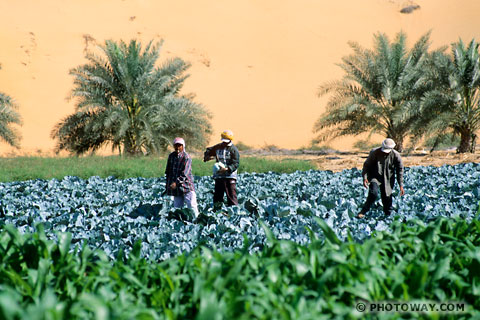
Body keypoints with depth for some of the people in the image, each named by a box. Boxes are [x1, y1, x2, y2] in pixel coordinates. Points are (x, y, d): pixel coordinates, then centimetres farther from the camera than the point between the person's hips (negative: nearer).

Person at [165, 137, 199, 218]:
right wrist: (168, 185, 16)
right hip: (175, 187, 5)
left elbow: (184, 174, -19)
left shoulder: (186, 157, -10)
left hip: (186, 186, -5)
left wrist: (176, 182, -29)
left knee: (191, 205, -10)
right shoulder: (171, 156, 9)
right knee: (177, 207, 5)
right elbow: (168, 171, 19)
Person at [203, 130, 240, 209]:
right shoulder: (218, 147, 11)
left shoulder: (233, 149, -5)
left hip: (230, 176, -5)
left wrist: (227, 169, -25)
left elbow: (236, 163, -11)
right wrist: (207, 157, 4)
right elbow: (209, 151, 27)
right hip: (218, 175, 5)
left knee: (231, 195, -8)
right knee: (217, 195, 8)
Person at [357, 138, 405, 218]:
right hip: (375, 177, -2)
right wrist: (365, 178, -15)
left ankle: (388, 215, 25)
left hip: (388, 180, 2)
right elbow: (366, 165, -3)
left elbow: (400, 170, 0)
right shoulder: (374, 152, -14)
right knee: (373, 193, -25)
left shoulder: (396, 155, -10)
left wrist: (401, 185, -2)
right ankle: (363, 212, -16)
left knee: (387, 198, 3)